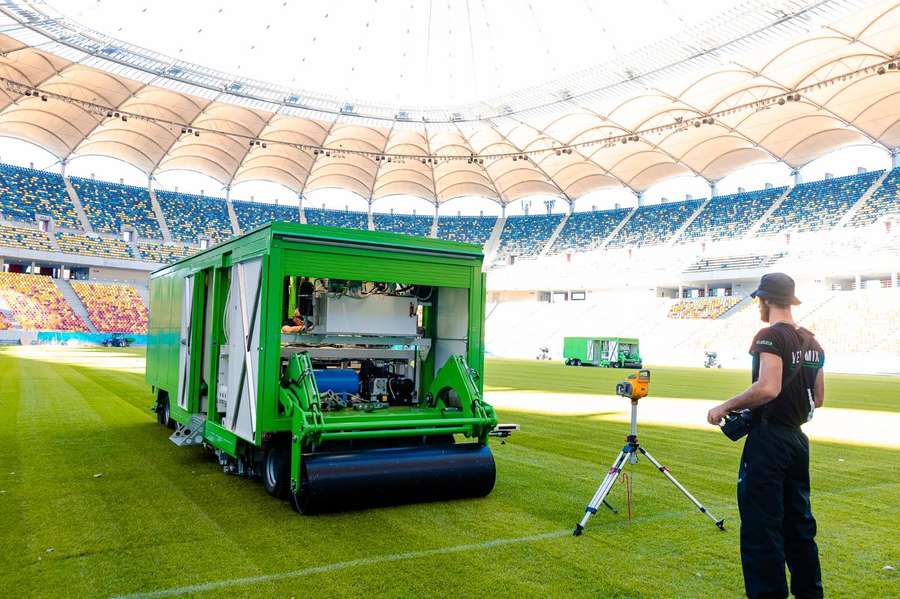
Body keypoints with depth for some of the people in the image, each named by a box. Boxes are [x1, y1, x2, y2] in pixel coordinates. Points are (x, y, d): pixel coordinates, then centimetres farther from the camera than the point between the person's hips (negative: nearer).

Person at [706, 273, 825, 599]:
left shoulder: (770, 336, -14)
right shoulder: (812, 342, 10)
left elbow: (767, 388, -27)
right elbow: (818, 399, 15)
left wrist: (725, 407, -17)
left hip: (768, 441, -9)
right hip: (797, 440, 9)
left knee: (761, 527, -2)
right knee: (799, 524, 18)